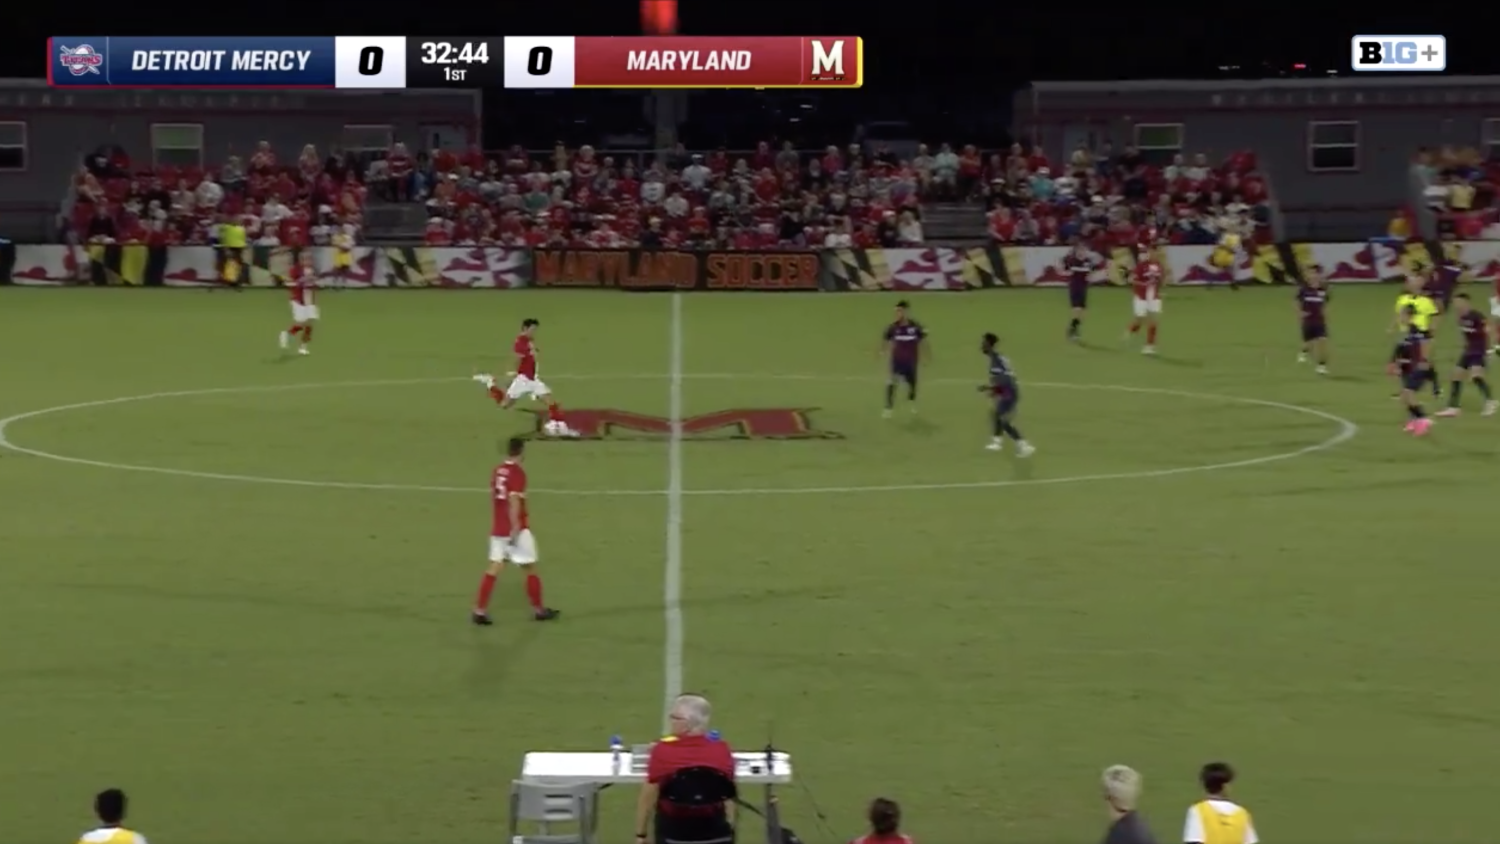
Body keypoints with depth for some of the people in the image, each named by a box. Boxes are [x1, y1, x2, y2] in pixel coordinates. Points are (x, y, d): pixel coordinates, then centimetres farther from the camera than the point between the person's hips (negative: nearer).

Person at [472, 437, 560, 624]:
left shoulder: (497, 471, 7)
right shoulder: (517, 473, -15)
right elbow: (514, 501, -23)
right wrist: (515, 528, -24)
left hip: (498, 528, 7)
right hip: (516, 529, -7)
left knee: (494, 569, 5)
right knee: (531, 569, 8)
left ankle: (480, 611, -3)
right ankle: (538, 609, 19)